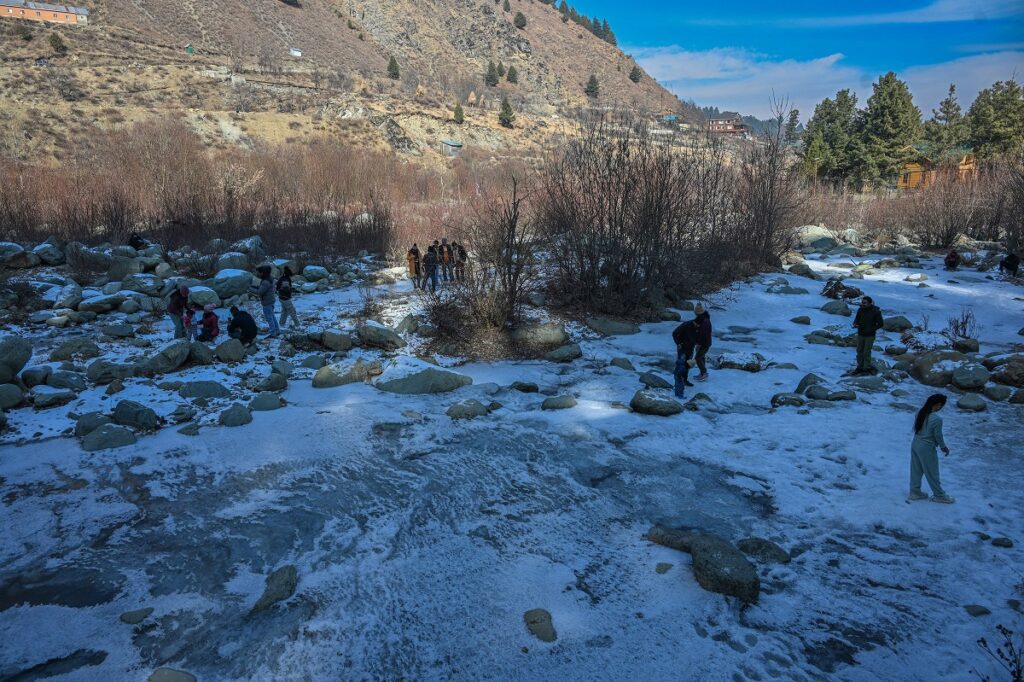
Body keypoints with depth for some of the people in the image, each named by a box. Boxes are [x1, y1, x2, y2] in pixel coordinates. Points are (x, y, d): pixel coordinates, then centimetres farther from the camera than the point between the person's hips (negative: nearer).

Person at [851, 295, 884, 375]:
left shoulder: (876, 312, -17)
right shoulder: (860, 310, -6)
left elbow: (881, 324, -12)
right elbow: (857, 320, 4)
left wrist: (871, 329, -21)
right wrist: (855, 324, -19)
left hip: (870, 336, -4)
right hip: (860, 335, 4)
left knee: (866, 352, 1)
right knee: (859, 351, 10)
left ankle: (866, 369, 16)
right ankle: (860, 368, 23)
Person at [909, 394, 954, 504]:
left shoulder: (920, 412, -5)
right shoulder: (937, 419, -26)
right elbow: (938, 436, -14)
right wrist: (944, 447, 4)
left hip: (915, 444, 7)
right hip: (927, 449, -7)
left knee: (916, 470, 20)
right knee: (932, 473, 13)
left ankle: (914, 492, 34)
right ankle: (939, 495, 31)